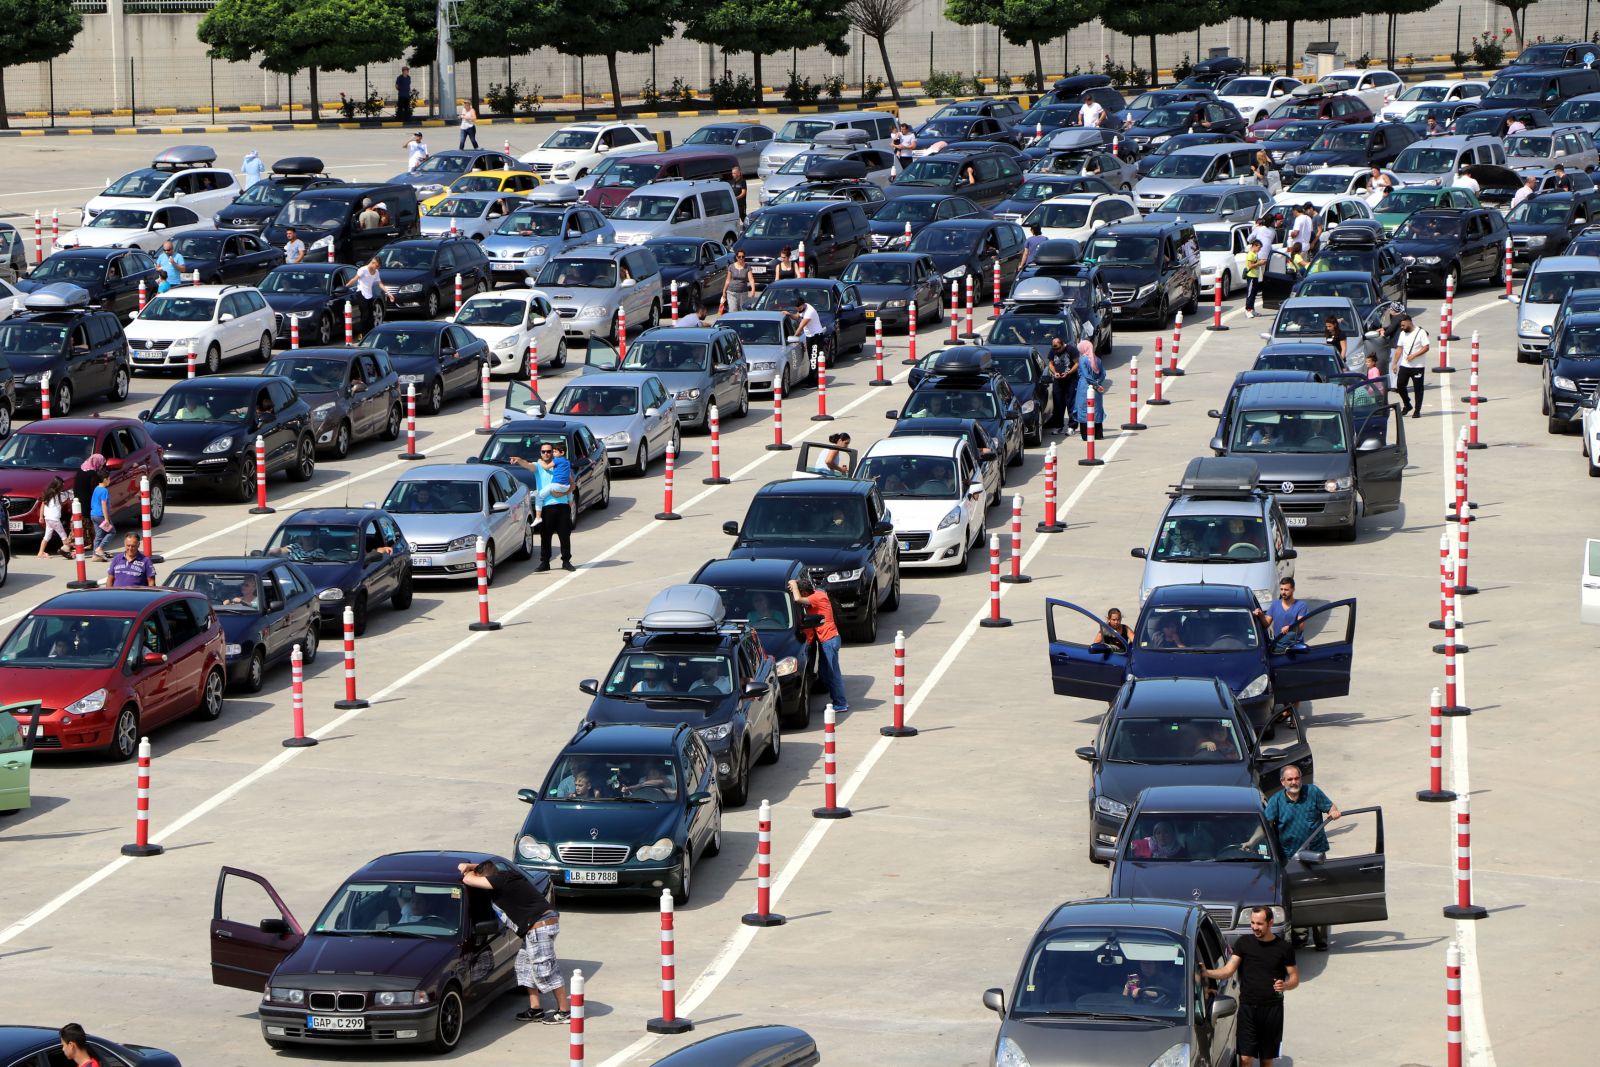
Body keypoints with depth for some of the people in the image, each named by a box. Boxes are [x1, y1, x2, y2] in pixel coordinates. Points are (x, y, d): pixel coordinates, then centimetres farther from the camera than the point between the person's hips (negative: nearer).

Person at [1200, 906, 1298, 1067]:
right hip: (1247, 1008, 0)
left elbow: (1295, 978, 7)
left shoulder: (1284, 948, 2)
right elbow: (1228, 971, -5)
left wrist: (1285, 985, -17)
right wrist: (1206, 972, -24)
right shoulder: (1243, 943, 2)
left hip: (1272, 1010, 0)